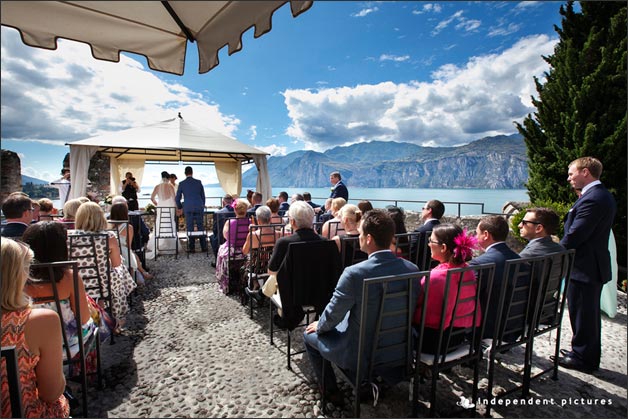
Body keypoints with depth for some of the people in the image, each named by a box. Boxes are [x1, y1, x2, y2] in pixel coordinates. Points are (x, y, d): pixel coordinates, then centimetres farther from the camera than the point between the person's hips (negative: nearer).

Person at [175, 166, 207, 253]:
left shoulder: (182, 184, 1)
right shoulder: (199, 182, 4)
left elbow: (177, 198, 6)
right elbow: (203, 196, 10)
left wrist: (180, 208, 22)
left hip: (188, 209, -1)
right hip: (199, 208, 1)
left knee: (190, 228, 5)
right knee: (201, 227, 6)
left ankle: (191, 248, 7)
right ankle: (204, 247, 7)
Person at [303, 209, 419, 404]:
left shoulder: (354, 273, -30)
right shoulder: (412, 269, -13)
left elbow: (332, 316, -16)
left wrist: (319, 326, 7)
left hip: (359, 354, -6)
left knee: (310, 334, 19)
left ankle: (331, 392, 27)